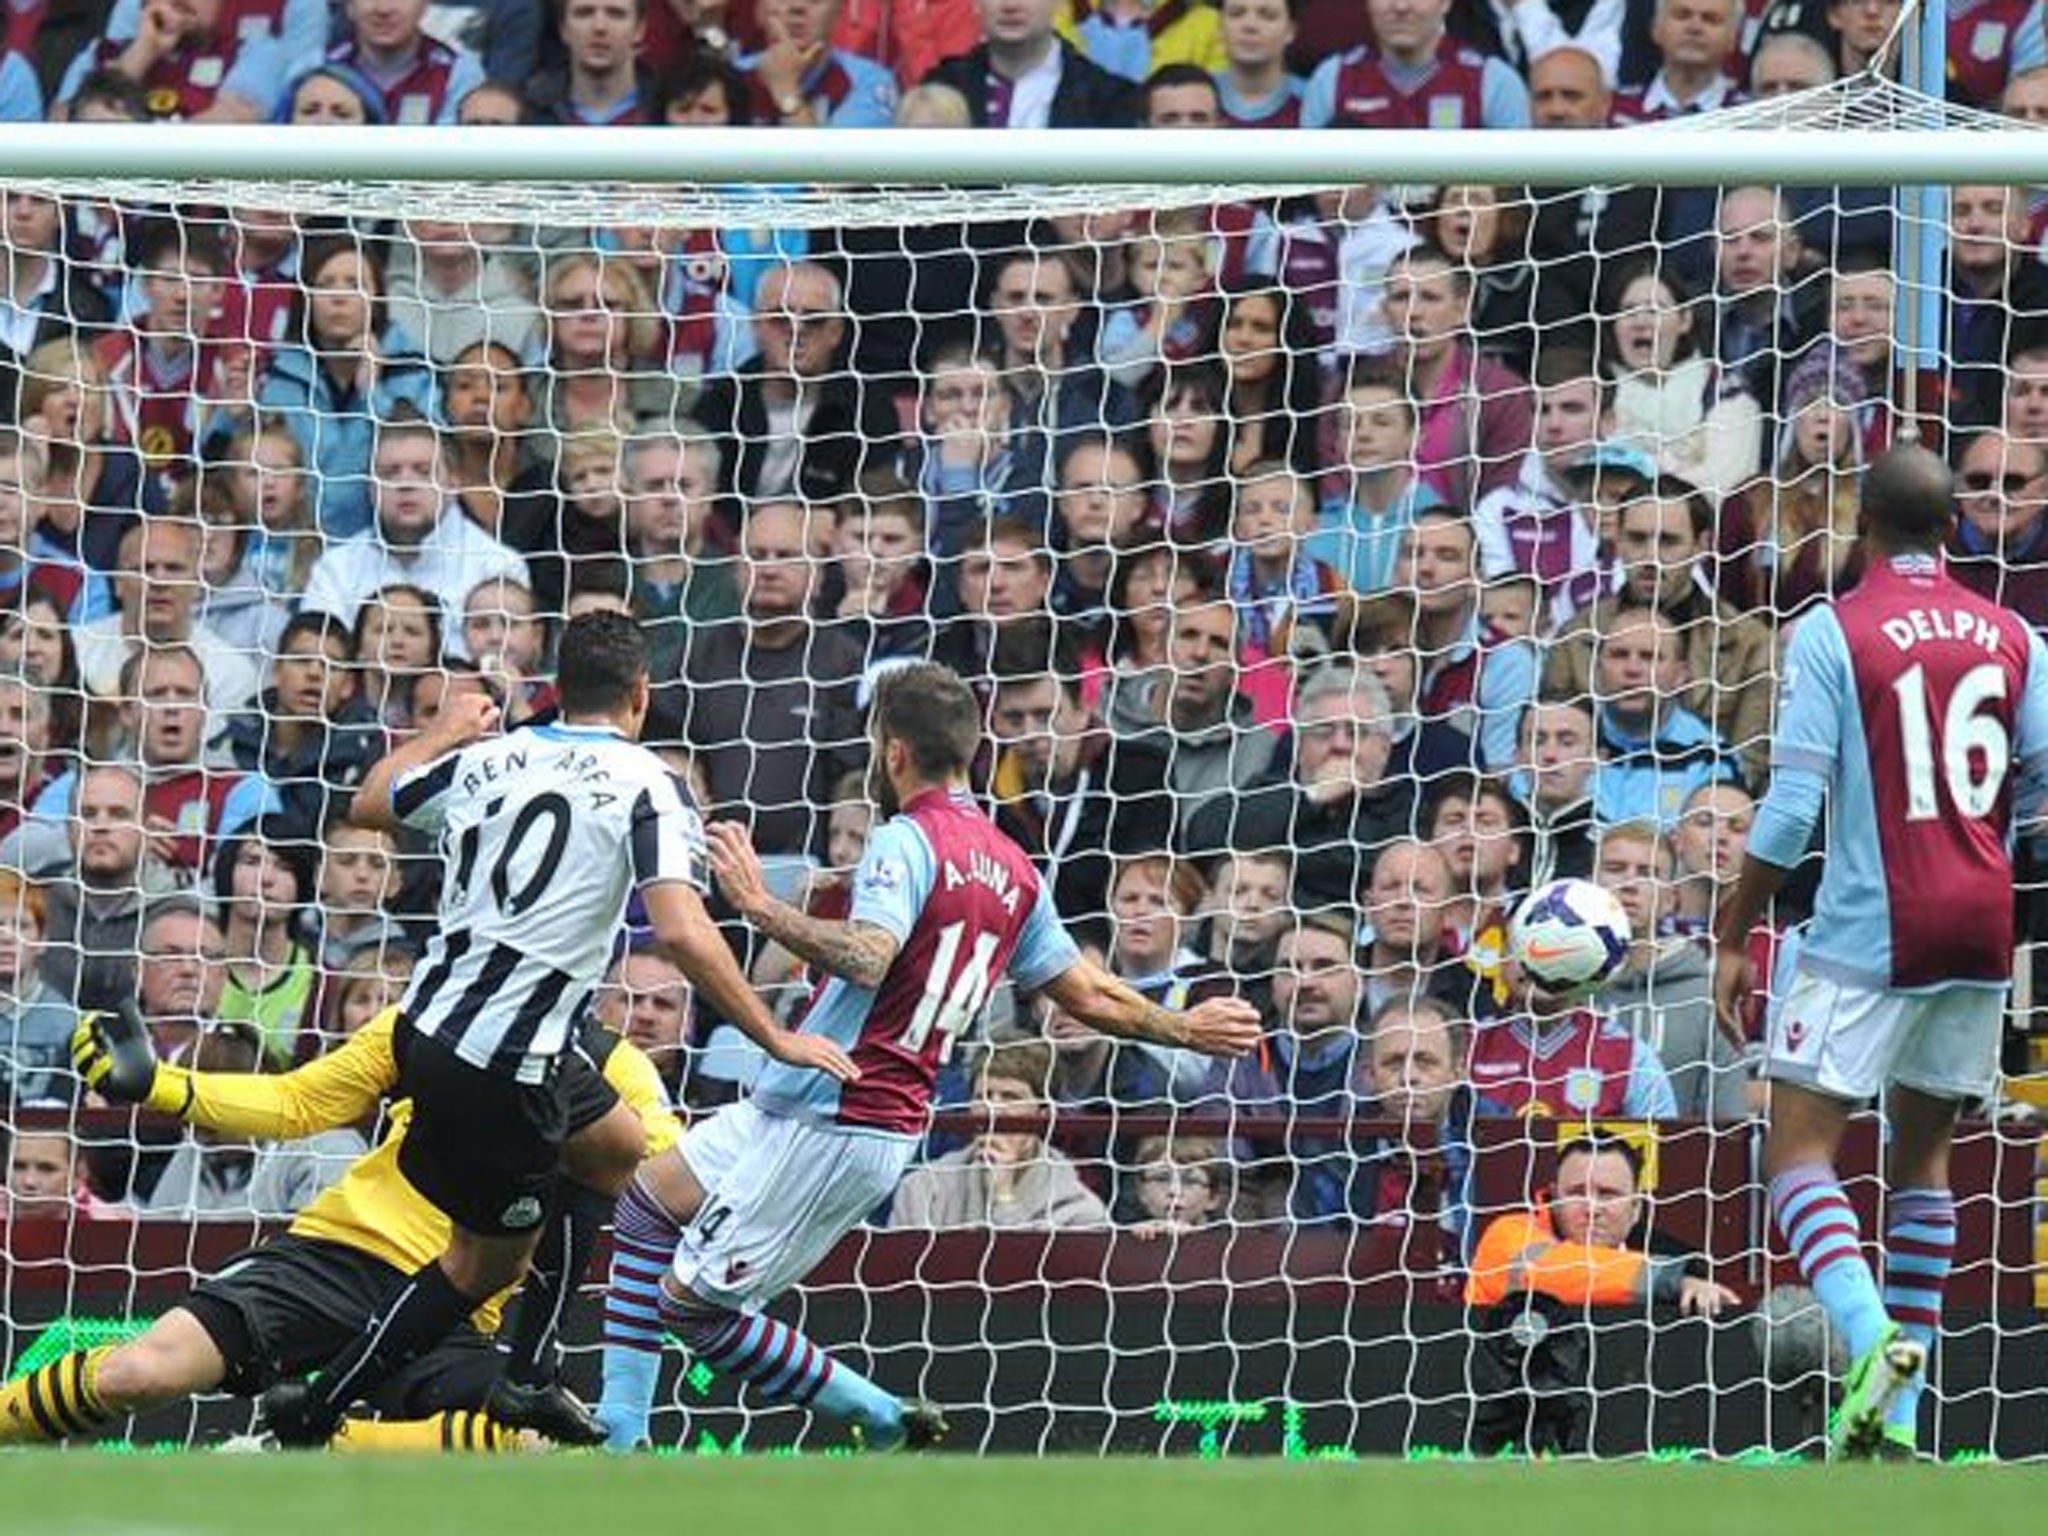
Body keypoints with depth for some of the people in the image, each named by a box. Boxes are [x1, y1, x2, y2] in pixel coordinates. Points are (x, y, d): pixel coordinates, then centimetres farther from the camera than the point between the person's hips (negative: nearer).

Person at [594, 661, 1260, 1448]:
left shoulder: (907, 842, -14)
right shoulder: (1012, 869, 12)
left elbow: (866, 959, -31)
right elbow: (1090, 995, 18)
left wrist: (761, 906, -32)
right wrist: (1183, 1028, 33)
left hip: (830, 1126, -10)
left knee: (691, 1302, -5)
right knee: (651, 1198, 20)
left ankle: (886, 1422, -2)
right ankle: (621, 1431, 16)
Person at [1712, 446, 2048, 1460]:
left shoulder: (1835, 633, -7)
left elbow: (1791, 806, -10)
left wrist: (1733, 938, -3)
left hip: (1871, 936, -5)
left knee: (1798, 1147, -2)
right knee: (1922, 1152, 15)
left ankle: (1874, 1337, -28)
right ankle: (1897, 1415, 10)